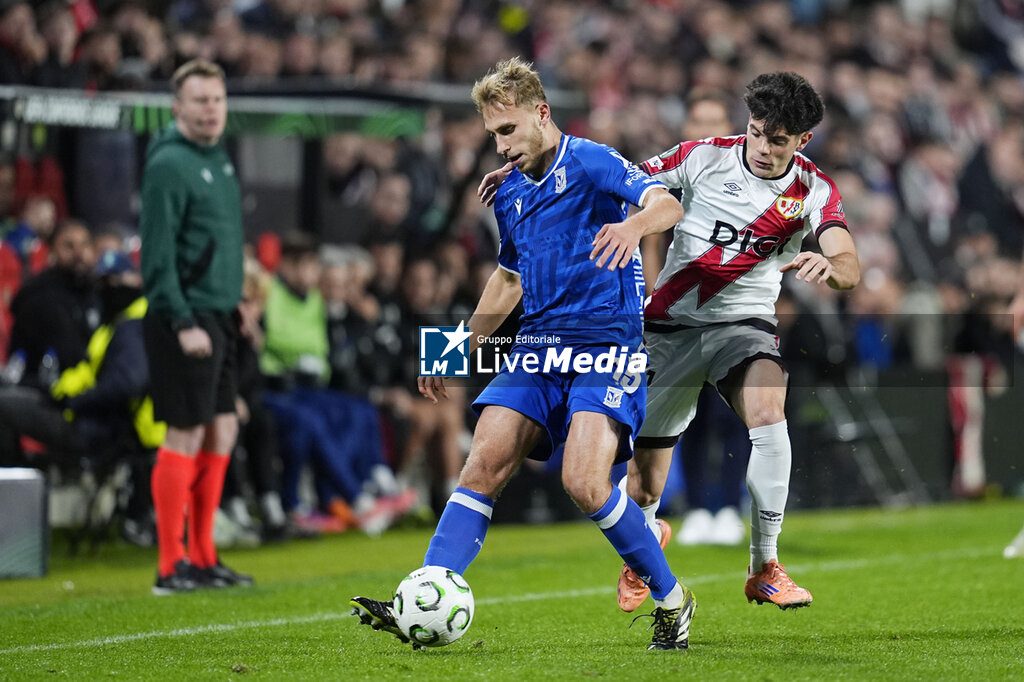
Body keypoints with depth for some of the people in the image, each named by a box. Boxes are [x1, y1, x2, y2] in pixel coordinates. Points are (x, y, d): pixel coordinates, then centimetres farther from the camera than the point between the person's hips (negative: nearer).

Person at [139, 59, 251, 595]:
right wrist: (183, 323, -21)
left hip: (218, 316, 9)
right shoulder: (169, 164, -13)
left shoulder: (218, 159, 15)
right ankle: (172, 566, -2)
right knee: (186, 435, -6)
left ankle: (203, 557, 18)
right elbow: (158, 254, -18)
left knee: (222, 431, 11)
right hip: (186, 318, -9)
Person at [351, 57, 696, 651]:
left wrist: (633, 225, -46)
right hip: (536, 348, 7)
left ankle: (672, 601, -1)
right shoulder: (510, 196, 17)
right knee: (484, 464, -10)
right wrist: (460, 349, 30)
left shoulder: (590, 162, -6)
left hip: (605, 342, -7)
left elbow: (666, 203, -23)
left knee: (585, 483, -21)